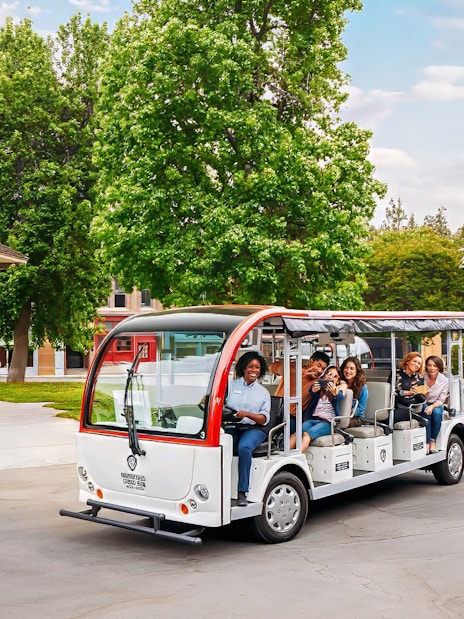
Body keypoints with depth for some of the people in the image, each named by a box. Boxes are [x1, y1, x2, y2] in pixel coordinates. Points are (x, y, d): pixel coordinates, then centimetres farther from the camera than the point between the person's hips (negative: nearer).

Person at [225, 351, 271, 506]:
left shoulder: (263, 393, 17)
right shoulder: (231, 385, 17)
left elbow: (264, 419, 5)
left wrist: (246, 414, -13)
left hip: (253, 429, -1)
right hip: (232, 427, 1)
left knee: (243, 447, -34)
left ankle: (242, 493, -30)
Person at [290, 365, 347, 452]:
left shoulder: (340, 387, 15)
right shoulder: (318, 386, 19)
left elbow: (340, 397, -8)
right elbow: (311, 390, -5)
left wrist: (334, 392, -34)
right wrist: (313, 390, -32)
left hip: (328, 422, -2)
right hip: (312, 419, 3)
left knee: (307, 434, -30)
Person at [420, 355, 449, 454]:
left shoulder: (444, 381, -8)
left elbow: (440, 400, -7)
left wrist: (432, 406, -26)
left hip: (435, 405, 1)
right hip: (421, 405, -1)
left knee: (437, 412, -32)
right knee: (426, 413, -33)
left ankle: (433, 441, -20)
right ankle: (427, 443, -28)